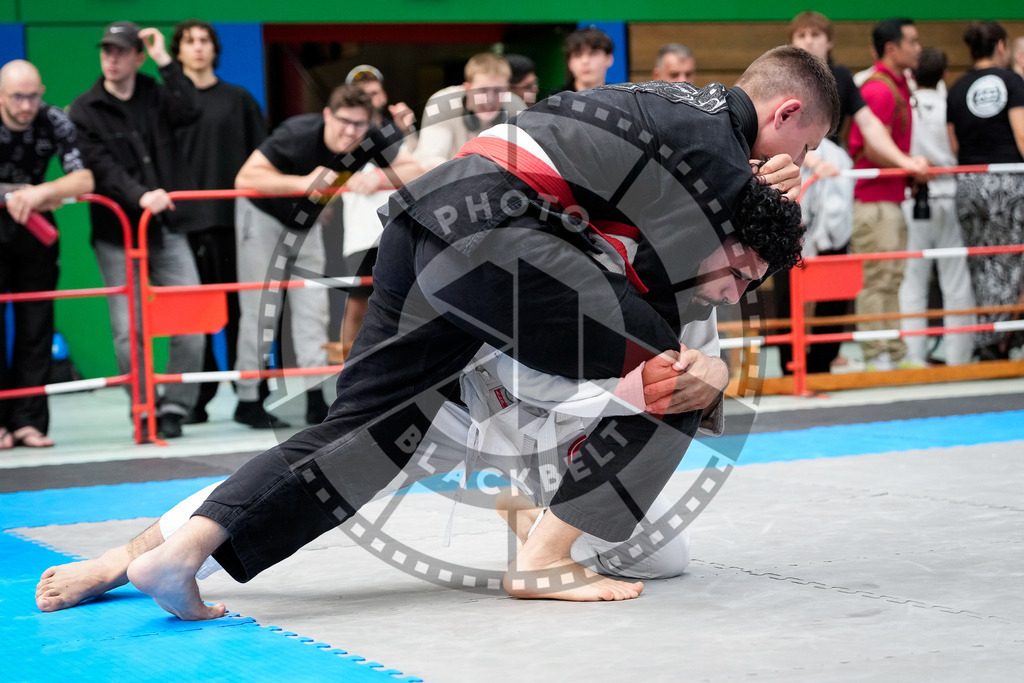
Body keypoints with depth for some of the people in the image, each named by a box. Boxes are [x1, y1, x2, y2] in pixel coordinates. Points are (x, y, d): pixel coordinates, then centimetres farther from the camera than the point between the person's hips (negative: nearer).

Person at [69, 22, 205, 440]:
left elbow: (189, 113, -12)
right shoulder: (84, 111, 0)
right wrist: (139, 196, -27)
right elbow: (101, 169, -11)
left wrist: (165, 61, -12)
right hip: (118, 239, -2)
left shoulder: (155, 95, 9)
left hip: (169, 233, 2)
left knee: (191, 326, -3)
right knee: (129, 333, -4)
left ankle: (175, 407, 9)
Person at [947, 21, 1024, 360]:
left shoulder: (957, 90, 8)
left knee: (982, 265, 12)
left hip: (969, 183, 4)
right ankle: (991, 341, -1)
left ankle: (990, 343, 14)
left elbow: (954, 146, 10)